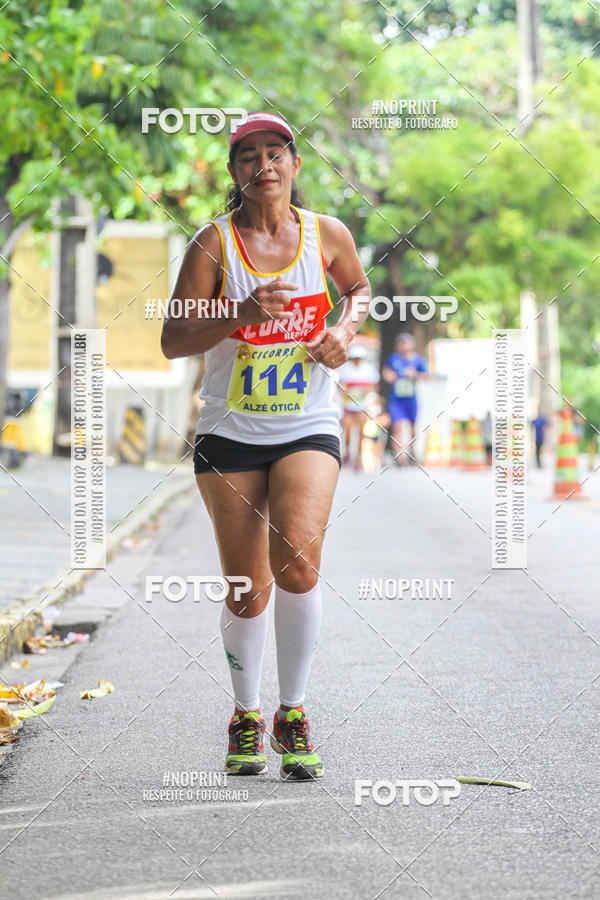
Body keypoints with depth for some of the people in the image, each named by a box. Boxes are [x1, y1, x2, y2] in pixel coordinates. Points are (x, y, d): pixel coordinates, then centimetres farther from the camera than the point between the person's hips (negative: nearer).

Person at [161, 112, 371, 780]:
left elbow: (358, 286, 23)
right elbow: (172, 341, -9)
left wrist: (346, 330, 2)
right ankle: (246, 715, 26)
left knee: (297, 561, -21)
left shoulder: (327, 234, 2)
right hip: (229, 435, 0)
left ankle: (292, 716, -4)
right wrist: (241, 315, -25)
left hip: (308, 430, 0)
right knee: (247, 593, 1)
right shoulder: (214, 242, -5)